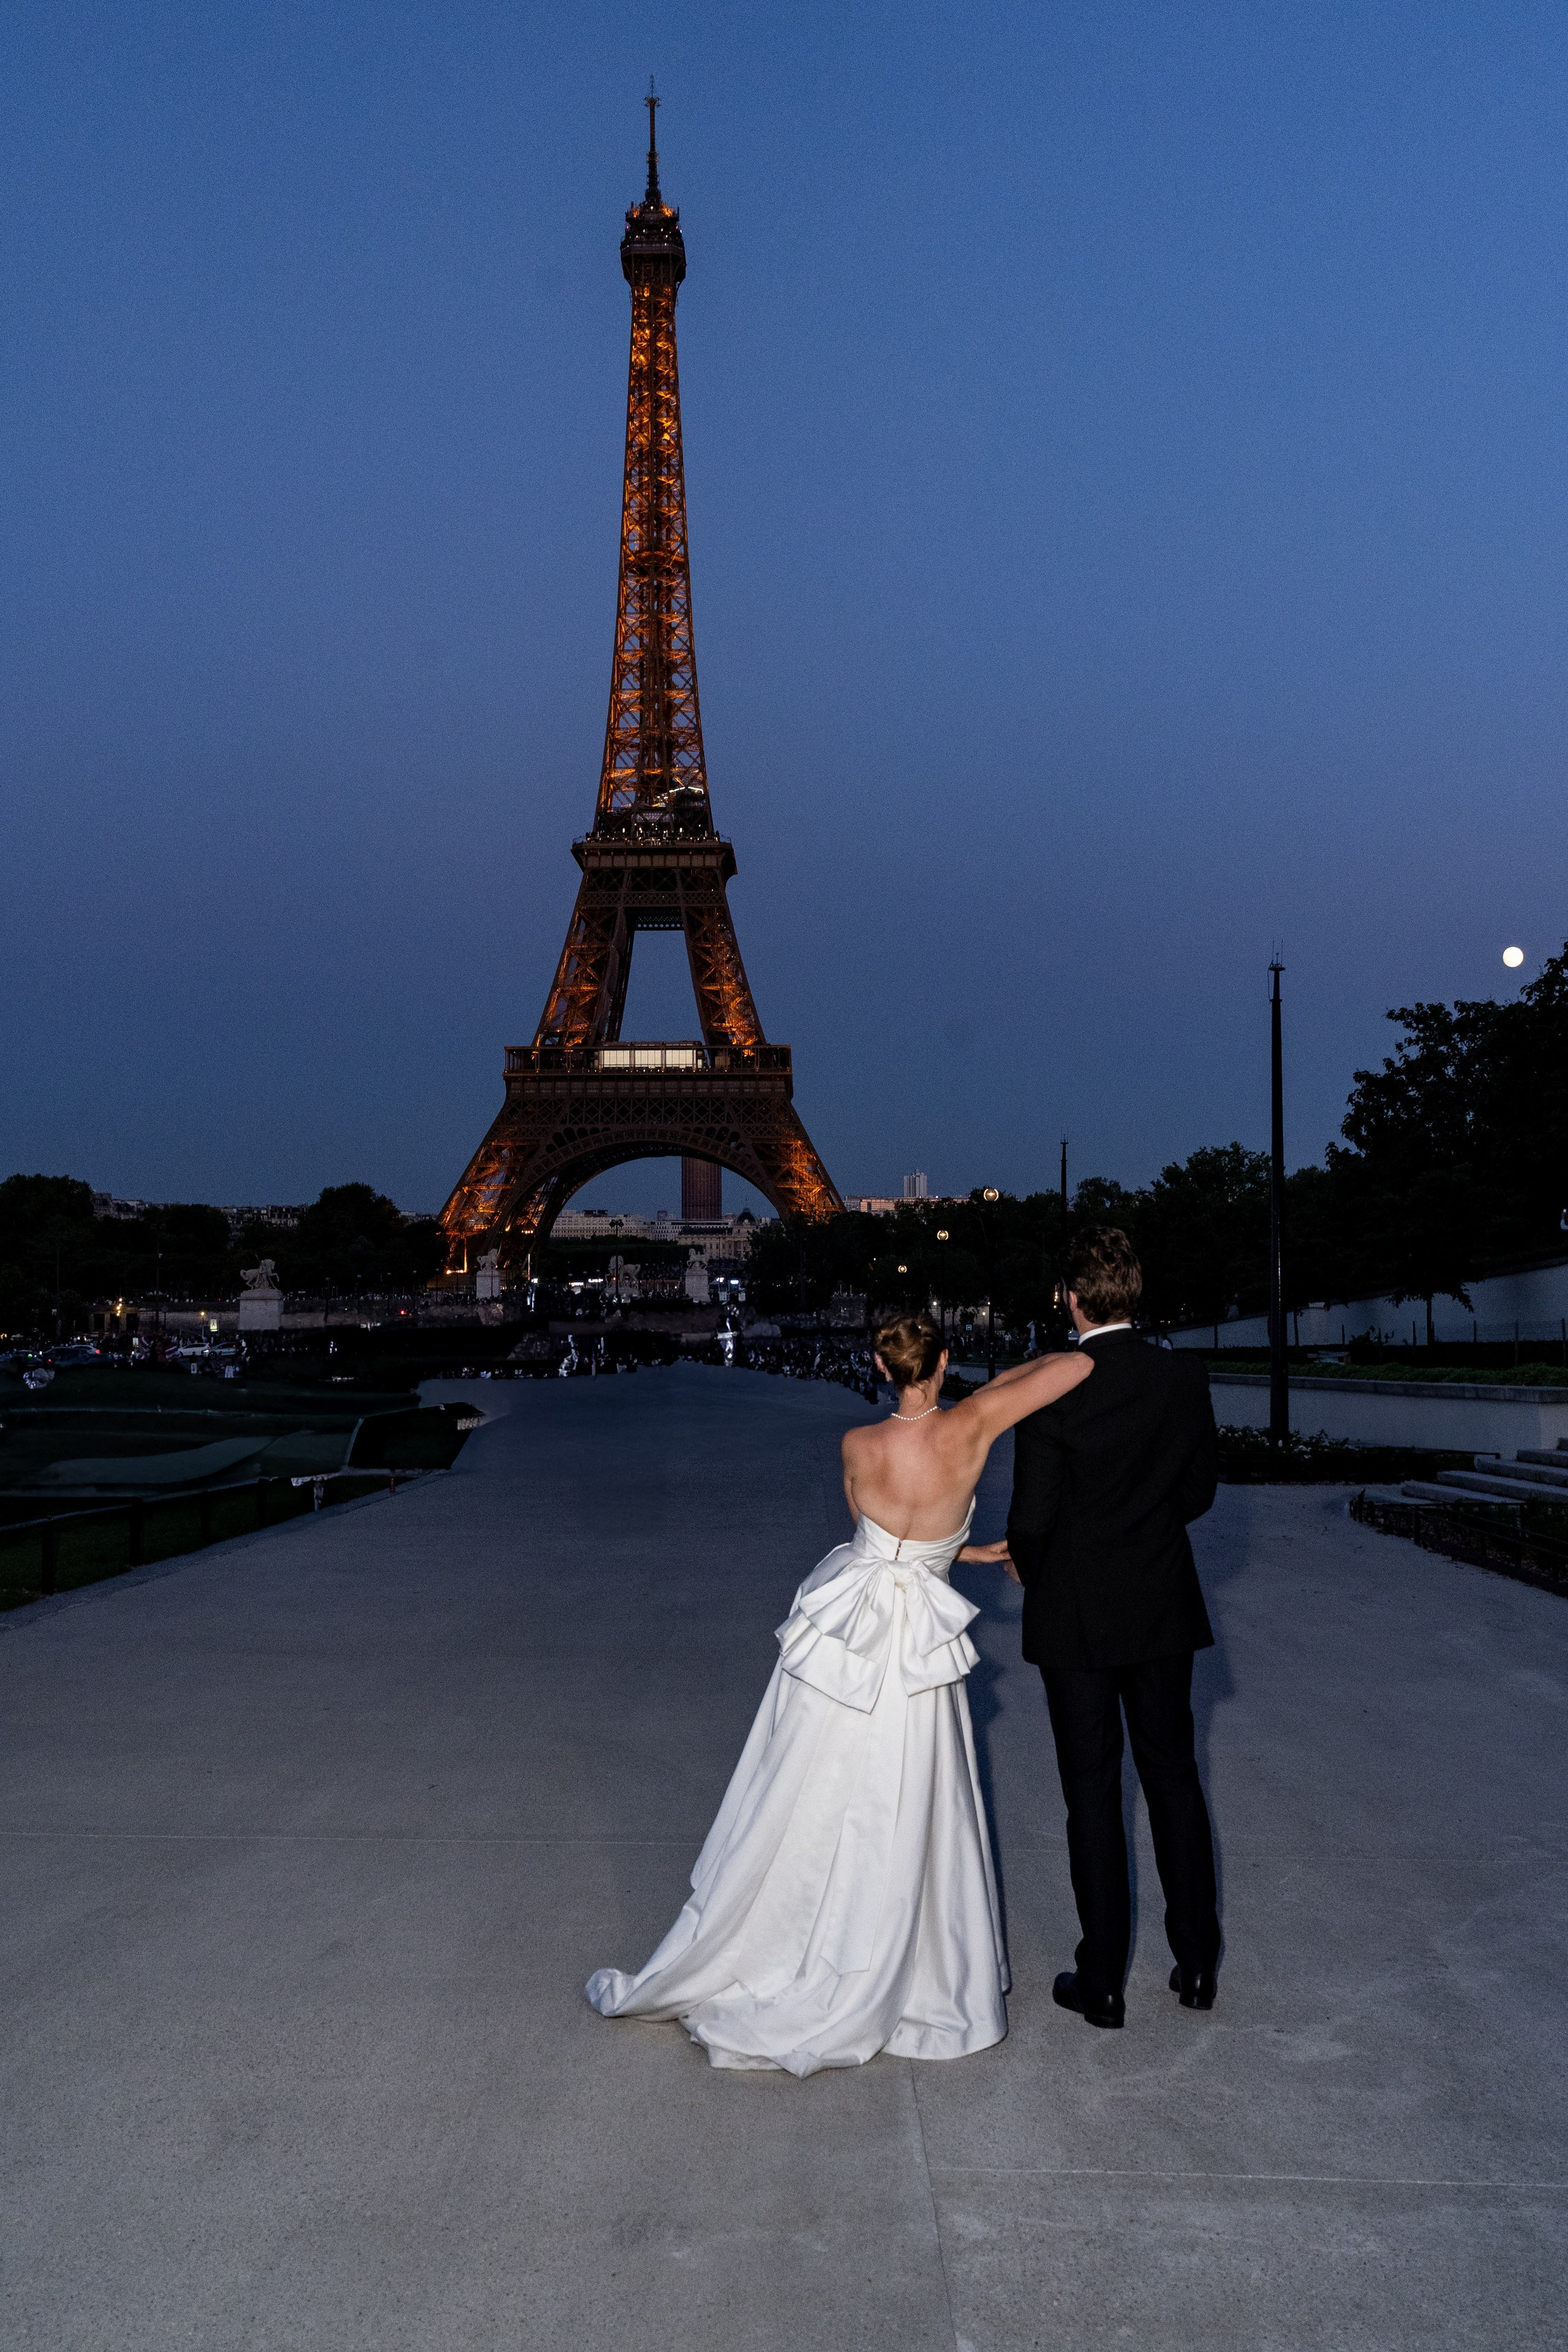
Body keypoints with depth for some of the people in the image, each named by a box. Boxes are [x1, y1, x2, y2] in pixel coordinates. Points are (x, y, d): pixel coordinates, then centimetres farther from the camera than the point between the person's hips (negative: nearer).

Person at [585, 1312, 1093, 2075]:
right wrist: (1009, 1374, 8)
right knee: (899, 1831, 14)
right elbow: (1082, 1365, -11)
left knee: (796, 1812, 13)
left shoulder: (857, 1446, -8)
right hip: (916, 1655, -1)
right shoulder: (970, 1429, -14)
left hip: (838, 1637, 1)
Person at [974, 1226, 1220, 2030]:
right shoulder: (1185, 1377, -7)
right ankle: (1196, 1963, 25)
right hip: (1165, 1606, 4)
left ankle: (1103, 1981, 17)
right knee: (1173, 1778, 17)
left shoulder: (1050, 1392, -19)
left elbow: (1032, 1517, -15)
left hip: (1076, 1615, -3)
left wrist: (1025, 1564, 7)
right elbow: (1198, 1491, 3)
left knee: (1093, 1791, 7)